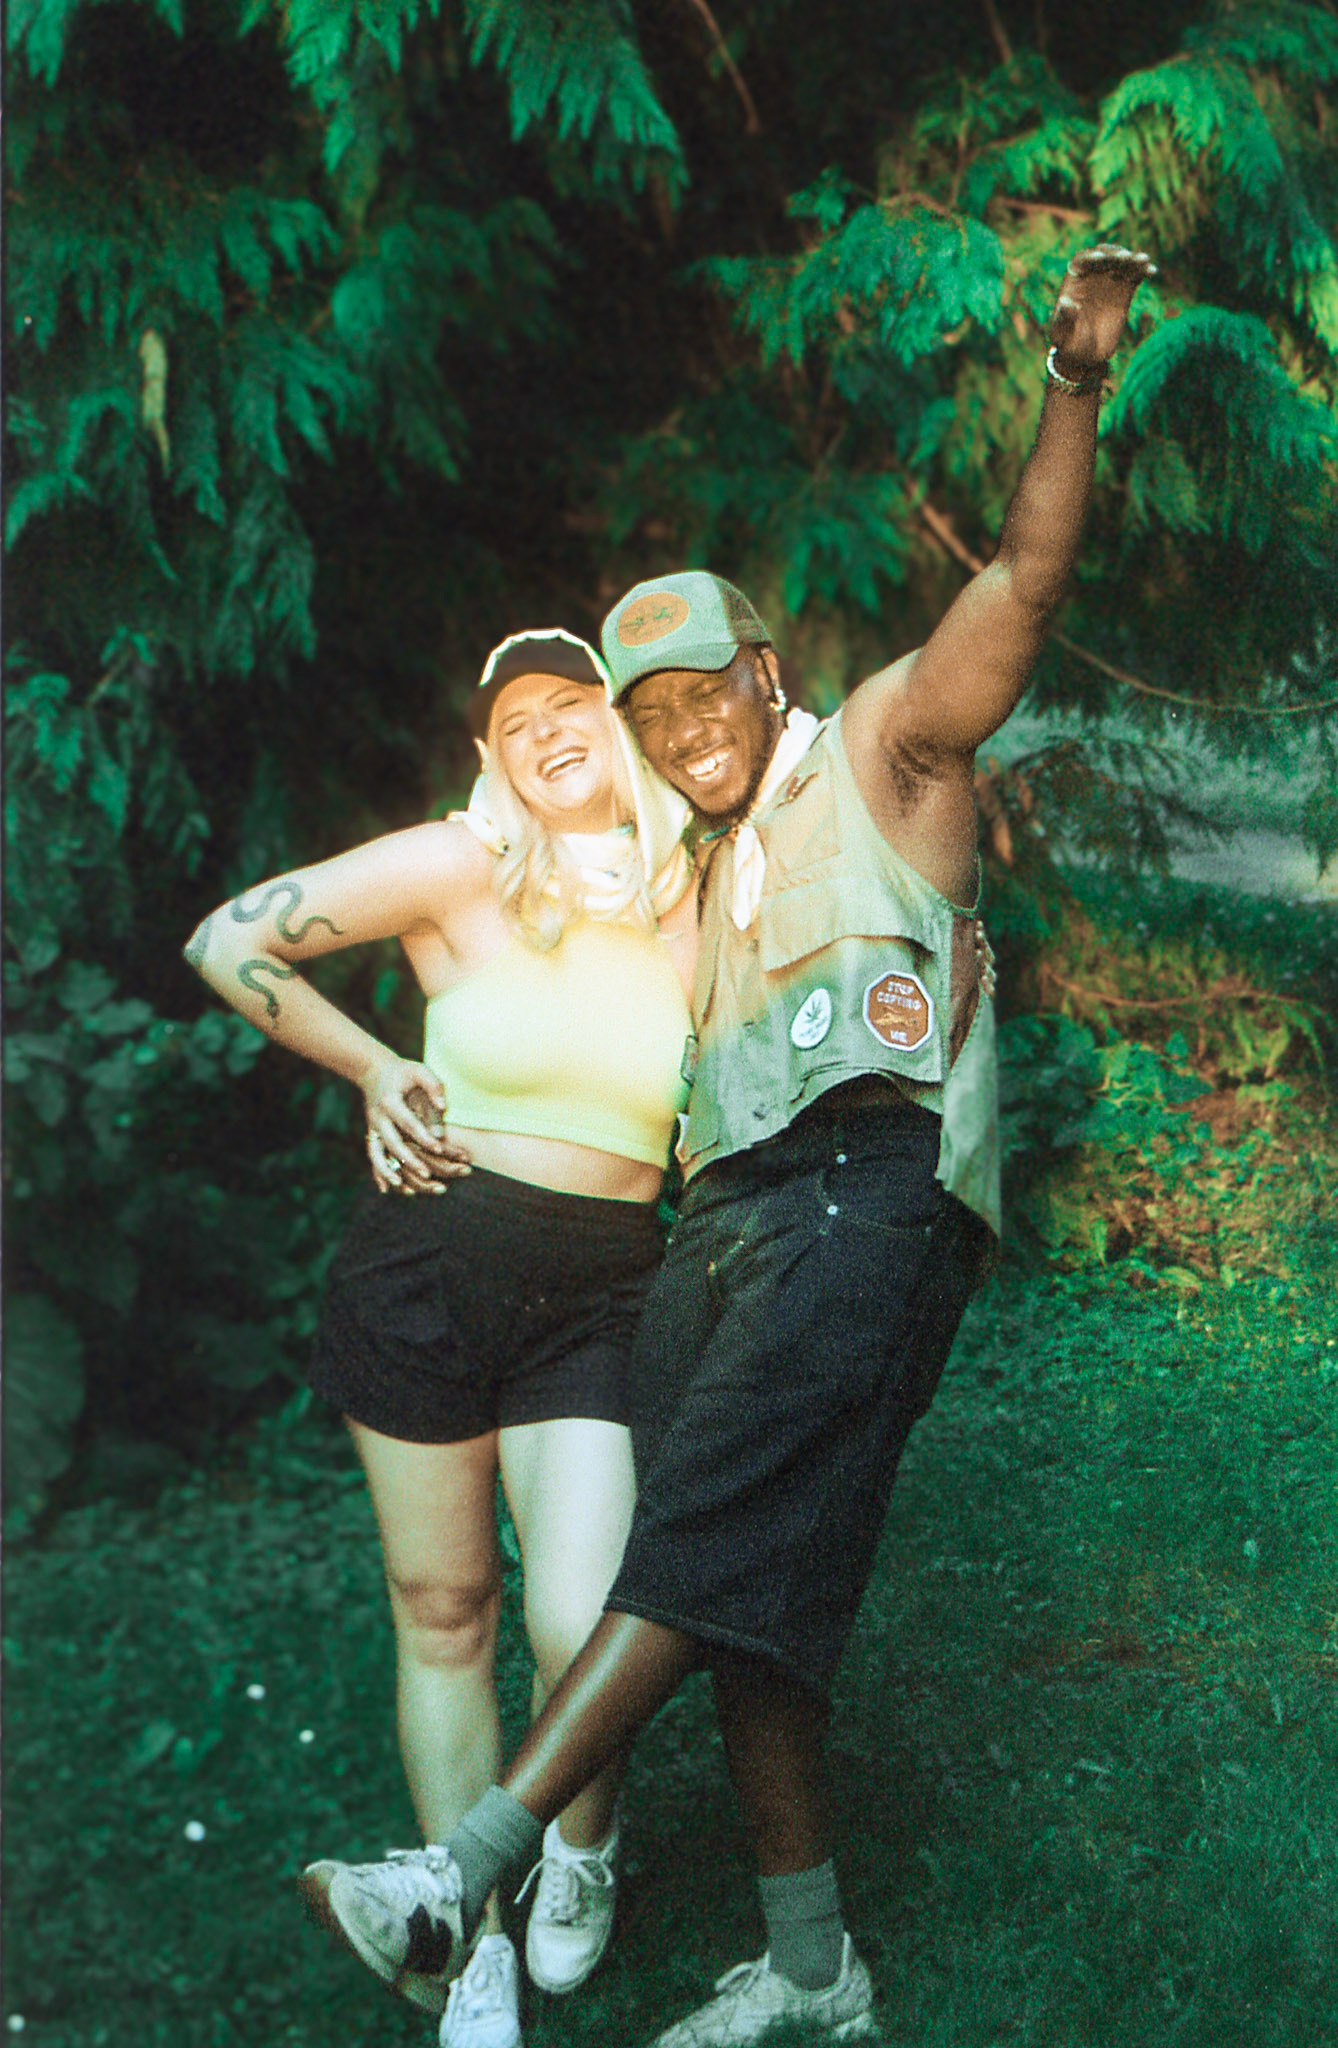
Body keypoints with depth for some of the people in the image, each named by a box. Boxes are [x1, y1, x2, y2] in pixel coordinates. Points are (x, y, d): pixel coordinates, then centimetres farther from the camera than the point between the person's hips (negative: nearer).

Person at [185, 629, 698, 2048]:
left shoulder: (704, 907, 0)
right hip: (430, 1258, 0)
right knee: (441, 1611, 7)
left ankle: (581, 1840, 21)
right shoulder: (459, 868, -7)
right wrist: (374, 1069, 2)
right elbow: (228, 943, -1)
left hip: (601, 1296, 1)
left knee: (582, 1632, -13)